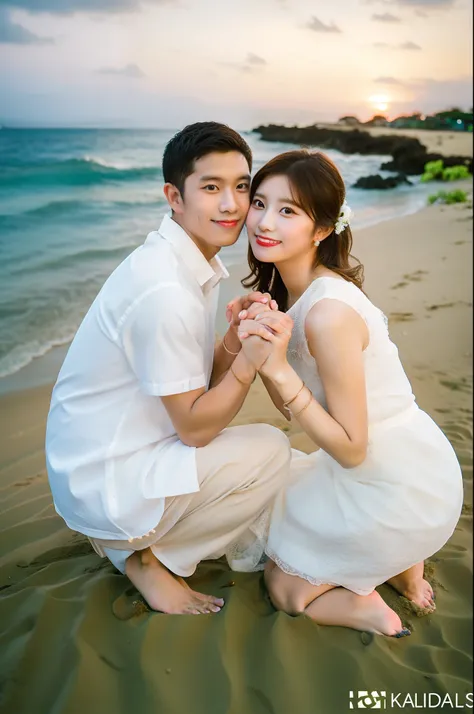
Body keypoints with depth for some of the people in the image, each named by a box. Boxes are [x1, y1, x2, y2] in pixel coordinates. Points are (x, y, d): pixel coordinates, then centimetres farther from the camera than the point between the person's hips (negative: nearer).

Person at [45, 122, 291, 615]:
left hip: (106, 453, 9)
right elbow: (193, 426, -21)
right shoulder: (165, 291, -27)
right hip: (102, 480, -9)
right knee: (271, 451, -12)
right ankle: (145, 554, 1)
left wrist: (234, 339, -13)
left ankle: (131, 531, 15)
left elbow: (201, 385, 4)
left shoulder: (195, 263, 3)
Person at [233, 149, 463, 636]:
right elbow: (294, 408, 0)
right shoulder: (293, 293, 0)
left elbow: (351, 448, -23)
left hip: (401, 495, -8)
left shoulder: (329, 313, -28)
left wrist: (278, 369, -29)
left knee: (280, 582, 10)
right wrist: (257, 349, -15)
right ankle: (394, 559, 19)